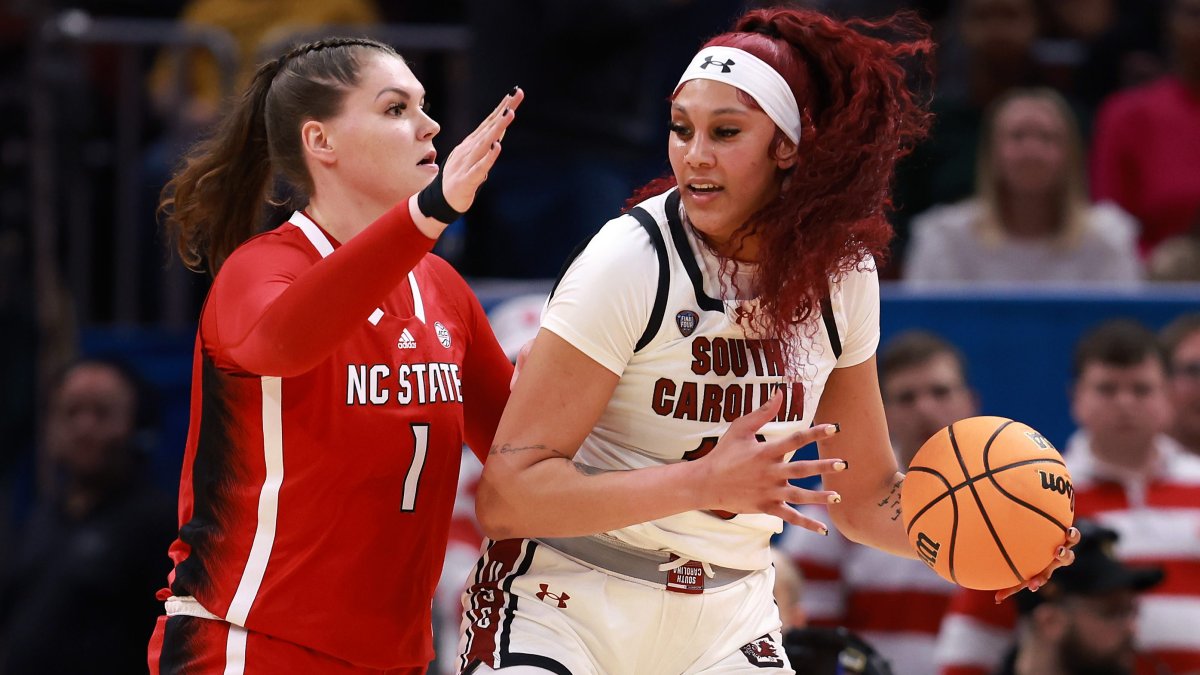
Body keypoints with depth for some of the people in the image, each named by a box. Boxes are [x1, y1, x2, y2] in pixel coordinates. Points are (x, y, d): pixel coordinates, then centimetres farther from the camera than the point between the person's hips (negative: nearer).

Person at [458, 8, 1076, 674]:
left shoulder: (842, 271, -2)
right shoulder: (632, 261, -18)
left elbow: (864, 498, 11)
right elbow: (507, 496, -23)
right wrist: (706, 482, -33)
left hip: (726, 619, 5)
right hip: (567, 608, -5)